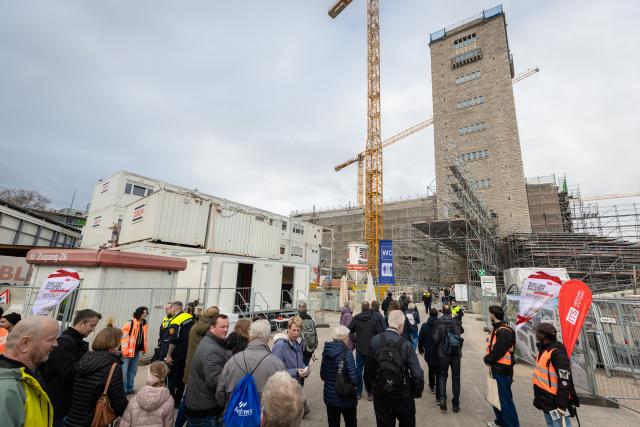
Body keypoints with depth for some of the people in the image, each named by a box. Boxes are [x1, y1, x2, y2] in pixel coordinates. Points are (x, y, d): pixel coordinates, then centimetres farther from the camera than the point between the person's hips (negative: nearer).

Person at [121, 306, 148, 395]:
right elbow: (124, 337, -16)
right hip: (128, 351, -7)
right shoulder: (130, 323, -15)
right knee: (124, 371, -2)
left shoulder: (145, 325, 7)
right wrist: (124, 350, -18)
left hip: (137, 351, 7)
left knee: (133, 370, 16)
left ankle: (129, 388, 29)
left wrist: (144, 349, 13)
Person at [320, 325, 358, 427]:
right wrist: (355, 383, -1)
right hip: (346, 398, -4)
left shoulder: (326, 351, -6)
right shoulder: (347, 353, -21)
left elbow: (322, 375, 3)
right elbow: (353, 378, -22)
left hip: (330, 396, 4)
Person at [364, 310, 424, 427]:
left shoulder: (374, 341, -15)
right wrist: (417, 392, 0)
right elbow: (417, 374, -19)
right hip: (403, 396, -1)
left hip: (380, 396, 1)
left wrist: (370, 387, 8)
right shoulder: (406, 344, -21)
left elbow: (368, 368, -8)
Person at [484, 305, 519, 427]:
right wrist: (488, 358, 1)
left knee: (505, 399, -1)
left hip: (502, 370, -10)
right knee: (496, 397, 21)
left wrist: (487, 359, -10)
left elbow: (498, 351, -23)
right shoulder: (497, 329, 10)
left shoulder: (504, 331, -21)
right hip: (496, 368, 10)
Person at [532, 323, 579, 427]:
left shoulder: (557, 353, -21)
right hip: (545, 399, 9)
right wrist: (537, 396, 22)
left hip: (556, 400, -9)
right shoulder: (543, 349, 7)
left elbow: (564, 381, -23)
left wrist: (562, 405, -22)